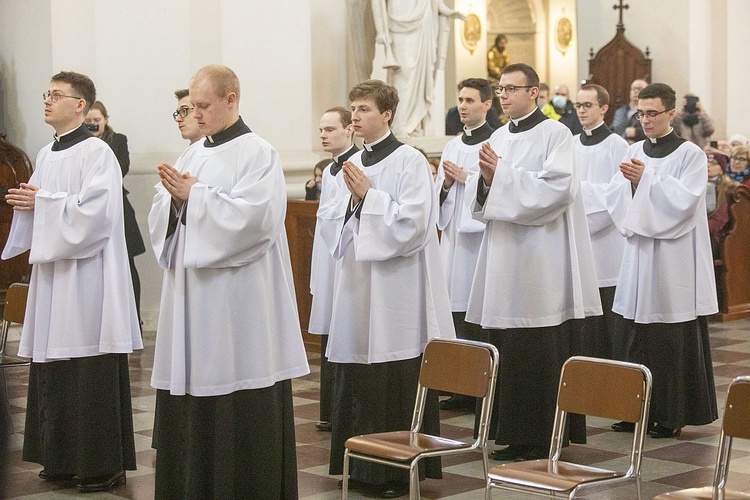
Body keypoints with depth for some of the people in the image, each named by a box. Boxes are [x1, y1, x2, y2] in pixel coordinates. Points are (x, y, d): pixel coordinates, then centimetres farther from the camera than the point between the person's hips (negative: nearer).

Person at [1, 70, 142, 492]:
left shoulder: (97, 153, -9)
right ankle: (62, 458, 18)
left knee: (93, 376, -4)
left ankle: (104, 465, 4)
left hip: (87, 278, -8)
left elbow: (96, 210, -20)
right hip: (52, 273, 8)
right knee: (53, 374, 9)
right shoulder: (47, 156, 15)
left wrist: (42, 202, -14)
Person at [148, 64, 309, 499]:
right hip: (192, 298, 7)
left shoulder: (259, 154, -6)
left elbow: (252, 217, -19)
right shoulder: (194, 153, 14)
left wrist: (194, 195, -14)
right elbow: (162, 217, 14)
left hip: (237, 301, -7)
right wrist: (175, 197, -8)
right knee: (191, 409, 7)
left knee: (241, 409, -3)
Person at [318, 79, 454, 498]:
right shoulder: (354, 164, 13)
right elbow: (332, 222, 16)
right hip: (359, 287, 7)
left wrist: (368, 196, -14)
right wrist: (351, 199, -3)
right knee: (359, 382, 9)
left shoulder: (410, 161, -7)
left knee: (396, 383, -3)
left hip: (396, 291, -7)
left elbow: (413, 223, -17)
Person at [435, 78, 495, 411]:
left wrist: (466, 178, -13)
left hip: (481, 235, -7)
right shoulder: (453, 146, 17)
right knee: (457, 309, 7)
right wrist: (446, 183, 0)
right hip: (454, 234, 7)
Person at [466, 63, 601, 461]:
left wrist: (503, 174, -14)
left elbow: (558, 188, -17)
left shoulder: (554, 133, -4)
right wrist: (487, 179, -5)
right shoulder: (498, 138, 15)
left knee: (540, 352, -5)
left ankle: (544, 439, 3)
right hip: (504, 257, 6)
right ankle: (515, 436, 13)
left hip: (541, 260, -6)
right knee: (507, 350, 5)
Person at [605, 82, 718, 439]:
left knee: (673, 338, -3)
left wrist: (646, 179, -21)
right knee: (640, 335, 6)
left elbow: (684, 200, -14)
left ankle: (672, 415, 4)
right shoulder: (634, 153, 12)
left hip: (675, 259, -5)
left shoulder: (690, 154, -3)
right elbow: (614, 200, 6)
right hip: (640, 255, 5)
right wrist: (629, 182, -13)